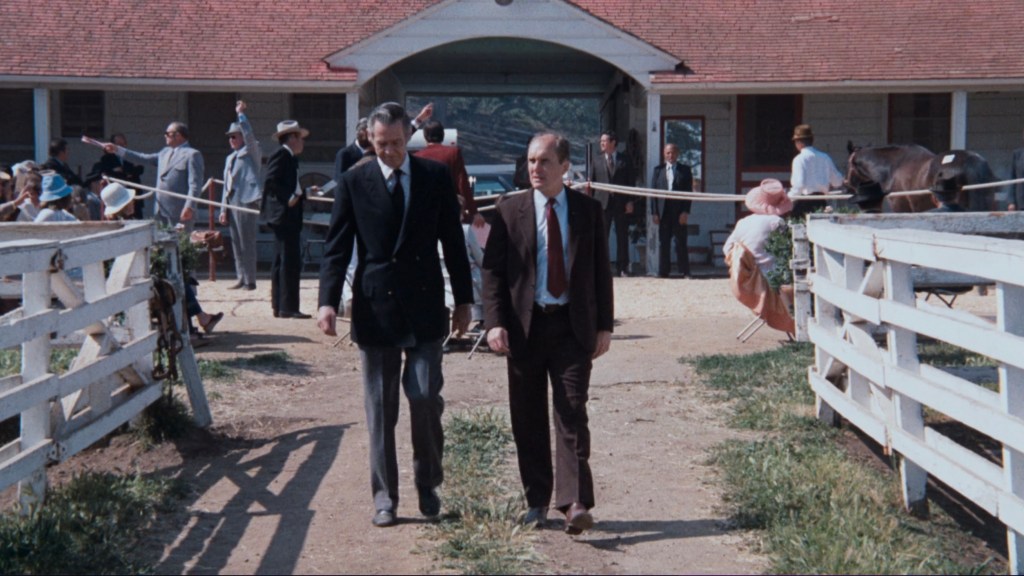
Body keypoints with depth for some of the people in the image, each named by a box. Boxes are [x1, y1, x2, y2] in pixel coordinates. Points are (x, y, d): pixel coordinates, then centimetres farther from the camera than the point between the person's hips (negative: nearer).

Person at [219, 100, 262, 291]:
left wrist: (241, 114, -21)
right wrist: (223, 209, 18)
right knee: (236, 243, 10)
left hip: (246, 202, -8)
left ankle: (250, 280, -4)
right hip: (232, 202, 8)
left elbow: (249, 135, -21)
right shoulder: (230, 158, 21)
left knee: (247, 243, -7)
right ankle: (241, 278, 15)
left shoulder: (251, 153, 0)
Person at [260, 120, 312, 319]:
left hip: (288, 217, 11)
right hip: (284, 215, -11)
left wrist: (304, 194, 12)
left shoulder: (289, 157, 18)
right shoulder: (281, 156, -11)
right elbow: (270, 182, -21)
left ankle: (279, 306, 19)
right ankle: (288, 307, -9)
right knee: (290, 262, -11)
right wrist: (289, 197, -23)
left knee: (282, 262, 13)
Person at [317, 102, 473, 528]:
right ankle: (384, 496, 16)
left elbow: (453, 242, 8)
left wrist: (463, 299, 6)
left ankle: (428, 484, 17)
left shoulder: (436, 178, 4)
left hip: (425, 309, 0)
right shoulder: (354, 183, 1)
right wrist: (328, 300, -13)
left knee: (425, 397, -5)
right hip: (375, 309, 0)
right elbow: (336, 248, 0)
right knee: (380, 408, 5)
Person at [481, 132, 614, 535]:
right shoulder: (510, 212, 3)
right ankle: (536, 502, 17)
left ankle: (575, 504, -9)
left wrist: (604, 324, 2)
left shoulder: (588, 211, 5)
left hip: (573, 326, -1)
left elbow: (601, 270, 8)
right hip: (525, 325, 1)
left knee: (572, 414, -7)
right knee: (528, 419, 6)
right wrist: (494, 322, -10)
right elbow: (492, 270, 1)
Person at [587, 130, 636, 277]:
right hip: (602, 204, 1)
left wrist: (630, 201, -4)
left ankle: (622, 268, 10)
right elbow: (590, 182, 7)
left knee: (622, 237, 4)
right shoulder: (596, 161, 11)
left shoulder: (625, 160, 7)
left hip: (621, 204, -1)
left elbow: (631, 181, 4)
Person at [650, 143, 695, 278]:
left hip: (679, 211, -1)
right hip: (663, 211, 1)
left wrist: (685, 212, -8)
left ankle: (684, 272, 4)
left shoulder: (685, 170, 7)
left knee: (681, 243, 0)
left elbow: (688, 192, 2)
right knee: (663, 243, 3)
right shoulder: (658, 170, 10)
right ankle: (663, 272, 9)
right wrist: (654, 212, -1)